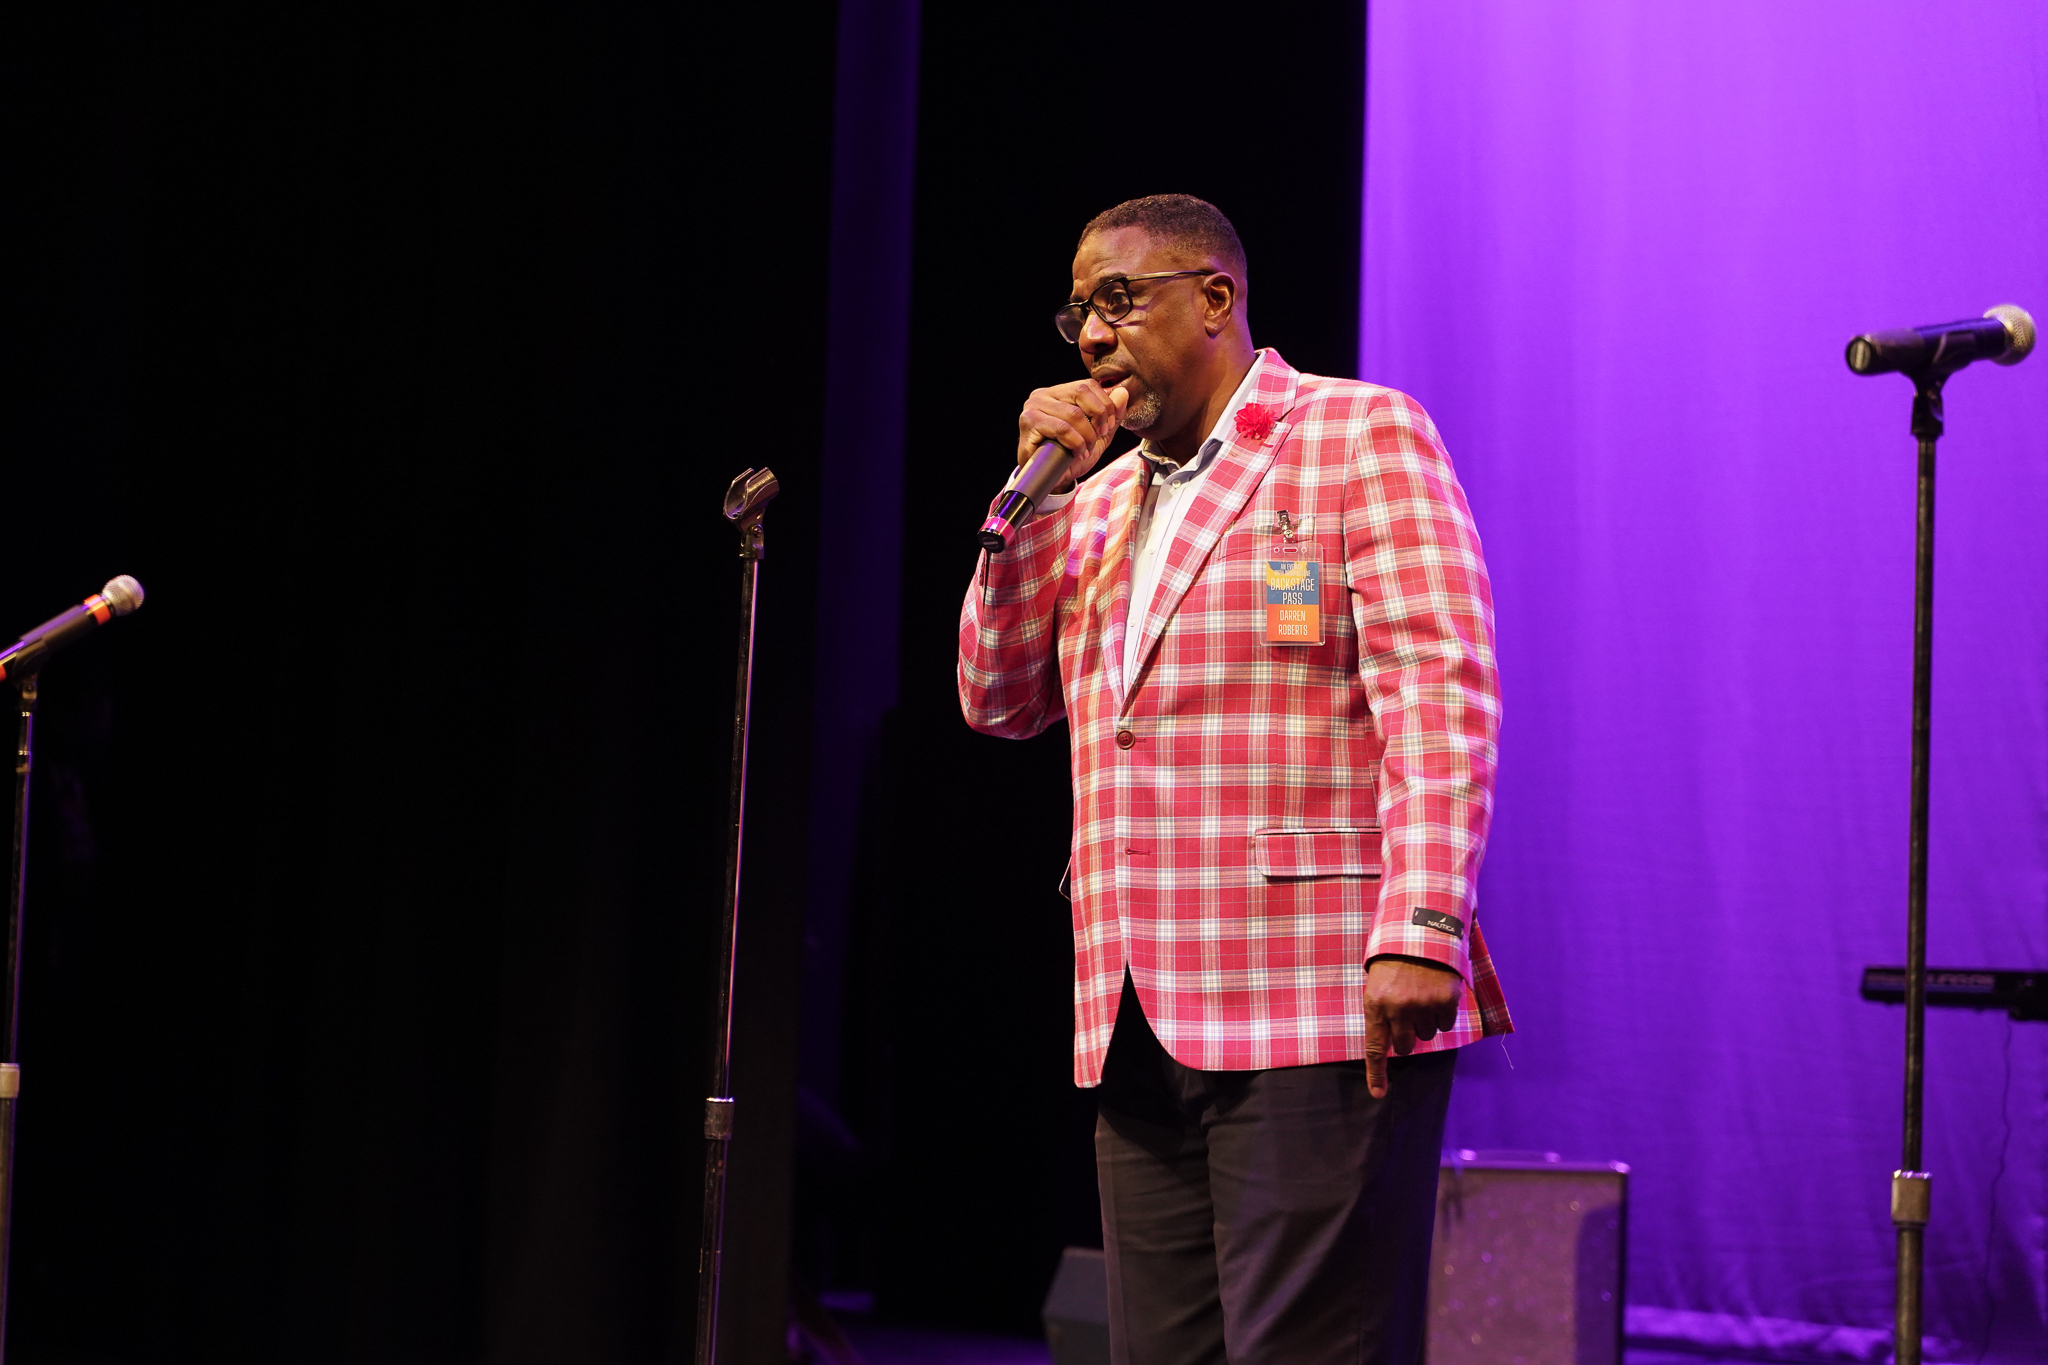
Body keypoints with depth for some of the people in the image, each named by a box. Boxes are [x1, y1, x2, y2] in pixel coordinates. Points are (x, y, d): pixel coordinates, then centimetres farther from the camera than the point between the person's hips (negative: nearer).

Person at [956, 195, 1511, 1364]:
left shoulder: (1363, 436, 1)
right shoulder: (1097, 504, 23)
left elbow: (1441, 693, -9)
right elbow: (1000, 700, 15)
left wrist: (1422, 930, -20)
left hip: (1317, 1008, -7)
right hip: (1141, 1026, 7)